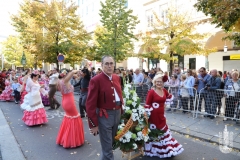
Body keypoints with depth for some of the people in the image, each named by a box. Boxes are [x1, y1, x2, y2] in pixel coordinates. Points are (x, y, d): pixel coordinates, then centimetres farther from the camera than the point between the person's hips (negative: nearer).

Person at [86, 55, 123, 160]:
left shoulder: (117, 78, 6)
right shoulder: (96, 80, -15)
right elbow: (90, 104, -16)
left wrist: (121, 111, 10)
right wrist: (93, 124, -15)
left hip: (117, 113, 7)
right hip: (104, 116, -7)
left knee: (111, 143, 25)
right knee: (107, 147, 7)